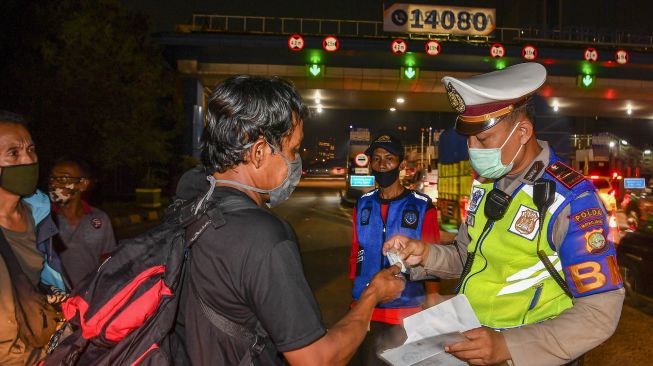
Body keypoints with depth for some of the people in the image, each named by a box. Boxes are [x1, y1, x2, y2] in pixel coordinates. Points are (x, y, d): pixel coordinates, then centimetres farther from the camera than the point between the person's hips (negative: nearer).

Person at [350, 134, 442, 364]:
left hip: (408, 314, -3)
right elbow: (356, 253, 10)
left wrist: (432, 310, -7)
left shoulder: (422, 207, -7)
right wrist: (356, 299, 11)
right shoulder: (362, 205, 4)